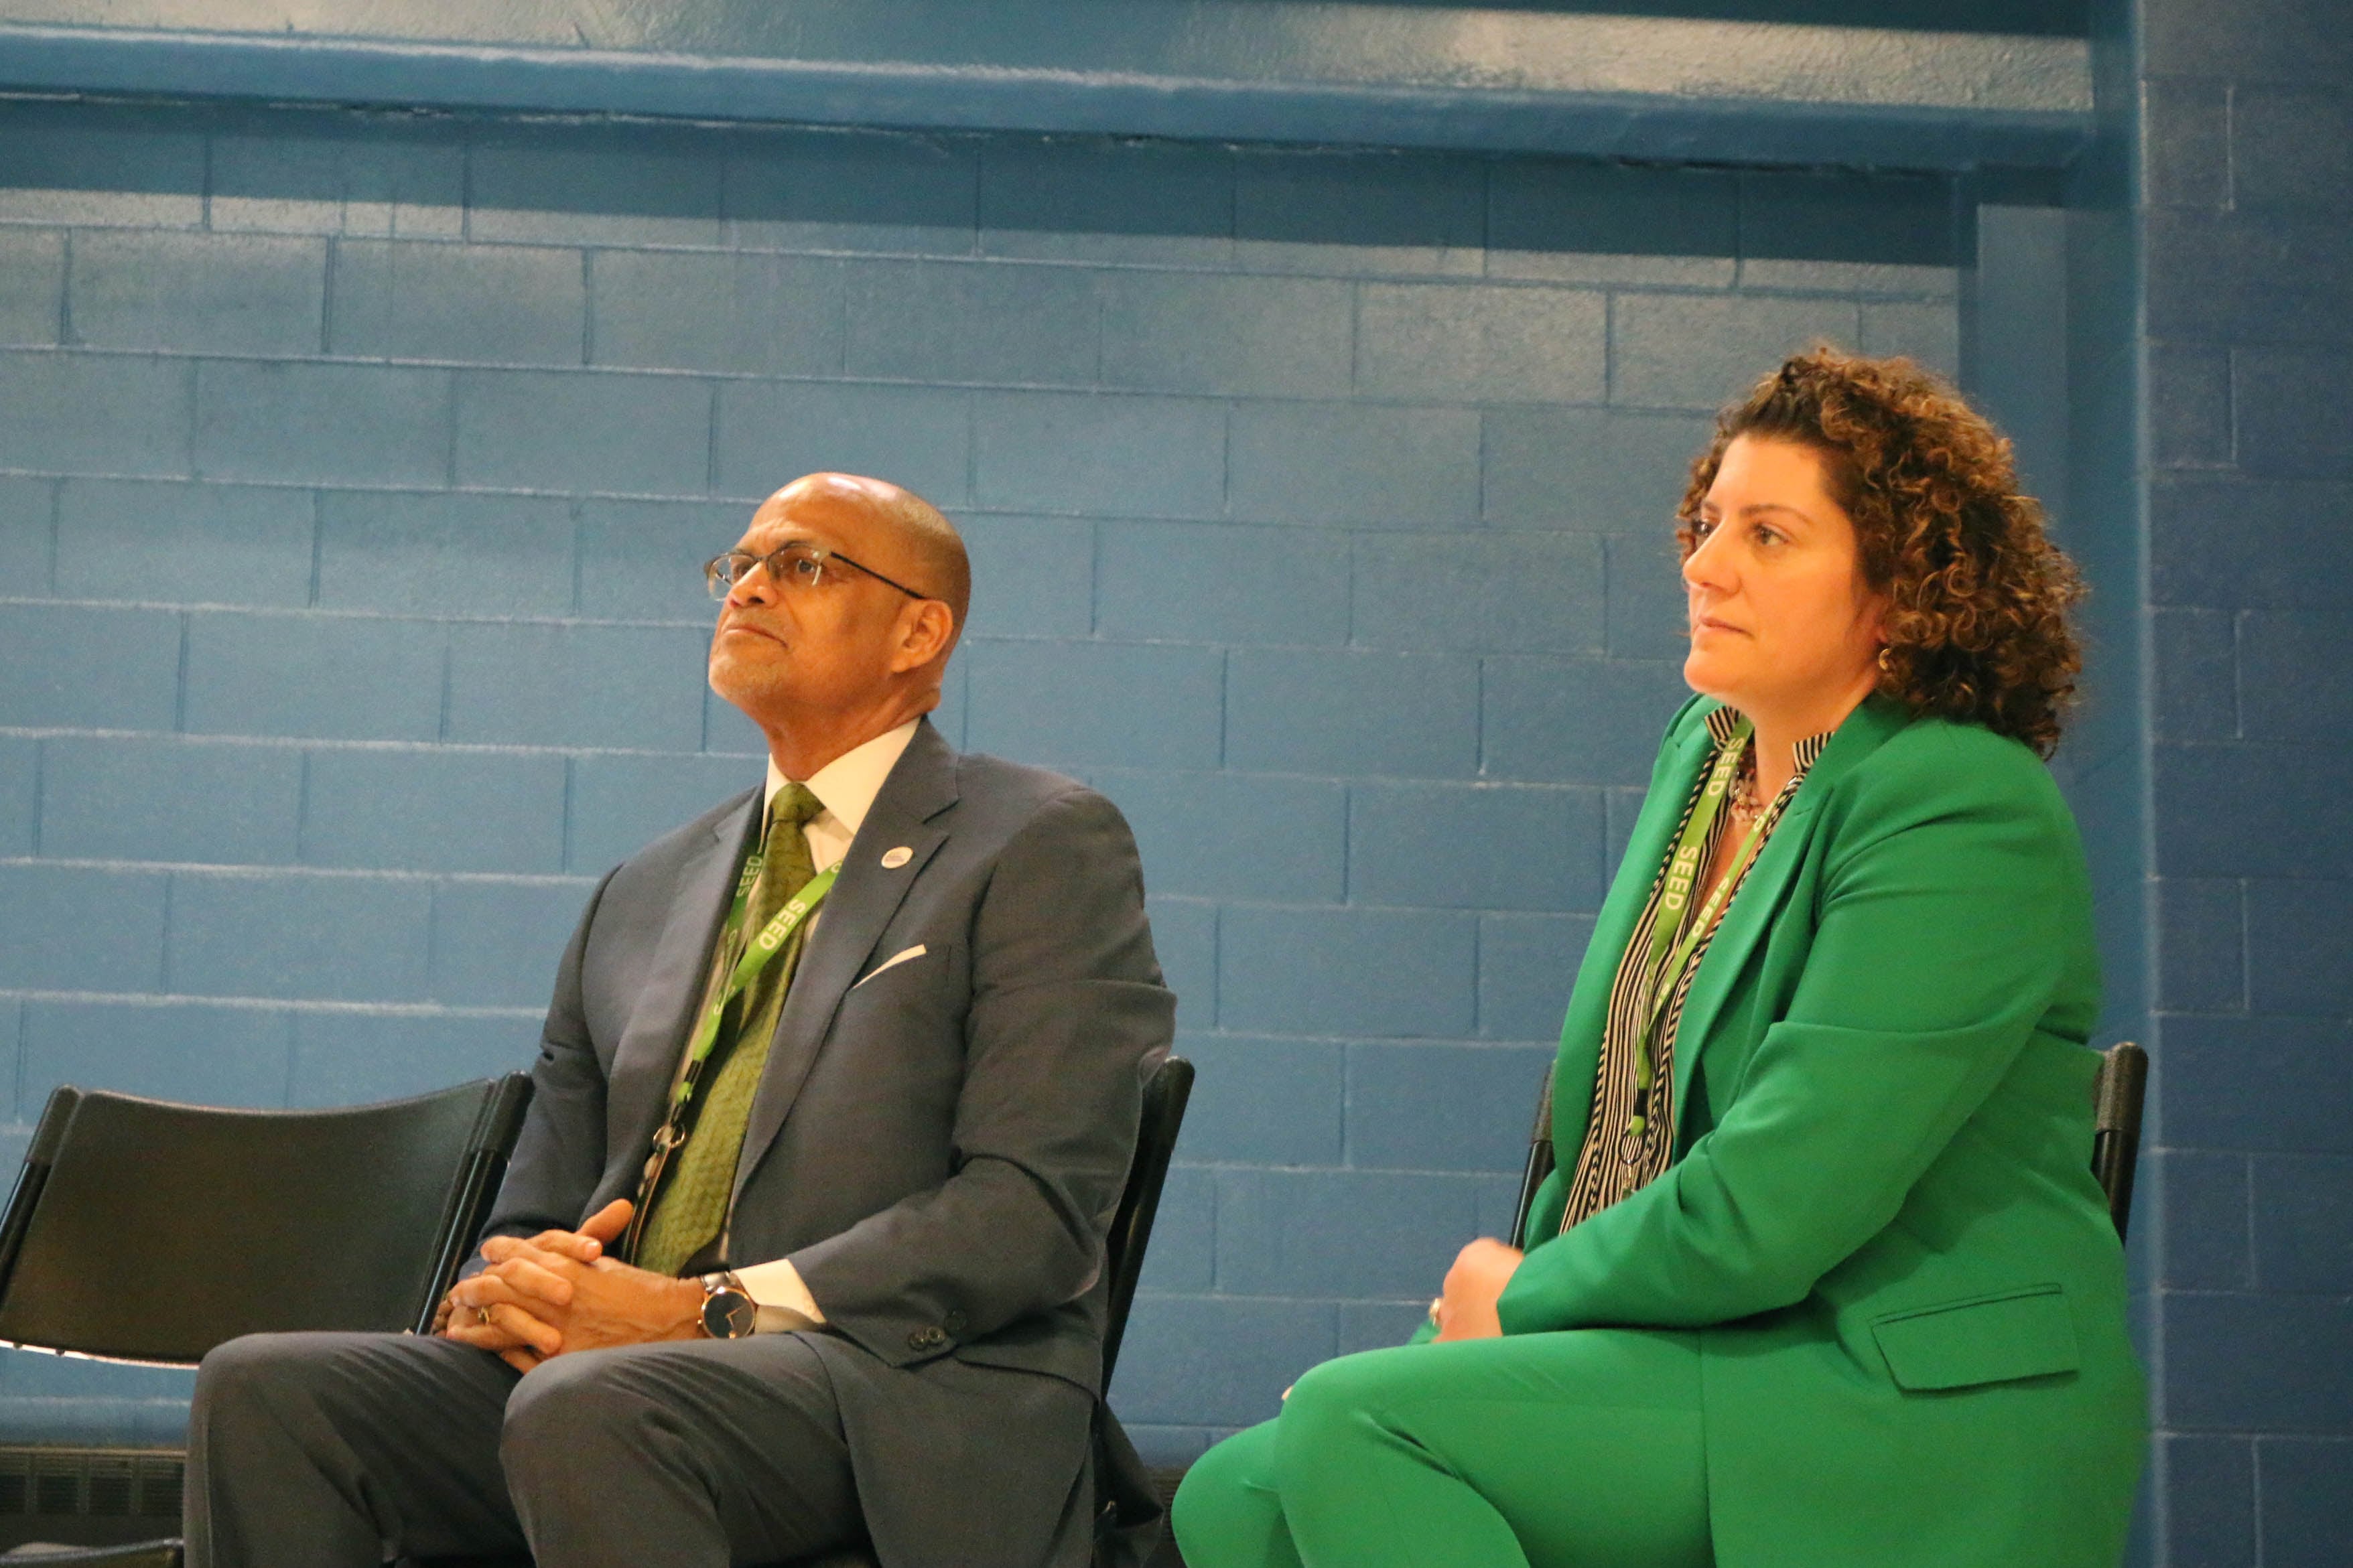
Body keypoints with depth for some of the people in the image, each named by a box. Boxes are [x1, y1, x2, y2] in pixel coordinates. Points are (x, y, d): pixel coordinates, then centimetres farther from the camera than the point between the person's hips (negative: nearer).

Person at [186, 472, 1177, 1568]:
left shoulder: (1043, 848, 4)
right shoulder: (643, 895, 24)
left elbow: (1033, 1204, -8)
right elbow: (538, 1217, 24)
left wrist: (712, 1310, -15)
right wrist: (495, 1291, -2)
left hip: (912, 1389, -6)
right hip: (606, 1364, 6)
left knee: (587, 1409, -37)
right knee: (262, 1388, -19)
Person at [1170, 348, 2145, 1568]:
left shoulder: (1961, 814, -15)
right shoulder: (1703, 750, 14)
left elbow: (1763, 1213, -20)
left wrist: (1521, 1299, -5)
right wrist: (1504, 1302, 2)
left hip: (1913, 1414, -8)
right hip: (1686, 1352, 8)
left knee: (1351, 1425, -24)